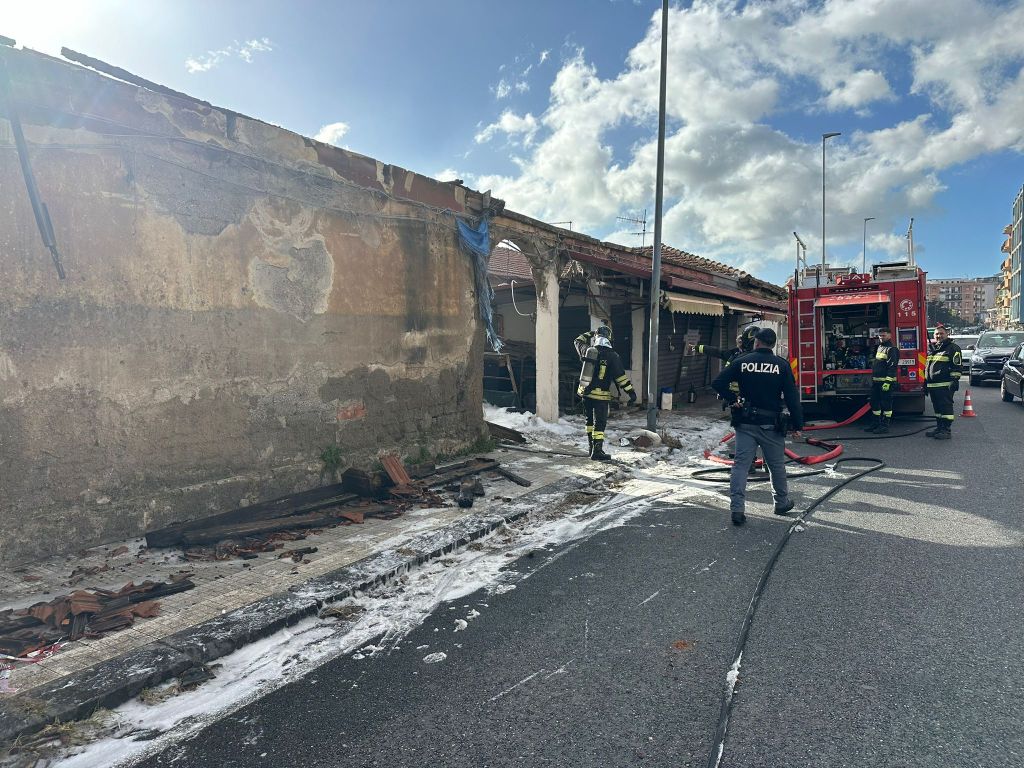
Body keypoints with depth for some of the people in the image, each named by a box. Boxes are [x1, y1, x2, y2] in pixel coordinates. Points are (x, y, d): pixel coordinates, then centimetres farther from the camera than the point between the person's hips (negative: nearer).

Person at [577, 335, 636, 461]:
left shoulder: (589, 351, 5)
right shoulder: (612, 356, -8)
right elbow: (620, 376, -11)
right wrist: (631, 392, -8)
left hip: (585, 392, 6)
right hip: (600, 395, -5)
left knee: (590, 420, 19)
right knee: (600, 423, 0)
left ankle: (592, 448, 29)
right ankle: (597, 452, -3)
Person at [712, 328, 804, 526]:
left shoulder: (741, 362, -1)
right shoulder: (781, 365, -3)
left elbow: (718, 383, -7)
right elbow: (792, 397, -5)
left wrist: (733, 400, 3)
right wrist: (797, 425, 1)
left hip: (745, 423, 1)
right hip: (771, 425, 0)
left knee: (740, 464, 0)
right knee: (776, 465, 16)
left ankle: (737, 508, -8)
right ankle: (782, 502, 32)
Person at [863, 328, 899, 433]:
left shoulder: (891, 349, -11)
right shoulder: (879, 347, 17)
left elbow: (892, 366, -18)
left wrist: (888, 382, -24)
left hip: (886, 381, -9)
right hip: (876, 381, 9)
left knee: (886, 404, -3)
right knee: (874, 402, 13)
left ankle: (885, 425, 2)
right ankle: (875, 423, 21)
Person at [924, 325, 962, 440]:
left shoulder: (953, 348, -3)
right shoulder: (931, 350, 20)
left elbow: (957, 366, -9)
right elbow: (927, 367, 25)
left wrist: (955, 380, -17)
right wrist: (925, 383, 23)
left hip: (945, 386, -8)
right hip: (932, 386, 8)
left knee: (946, 407, -7)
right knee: (937, 408, 13)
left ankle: (947, 430, -4)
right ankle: (939, 428, 21)